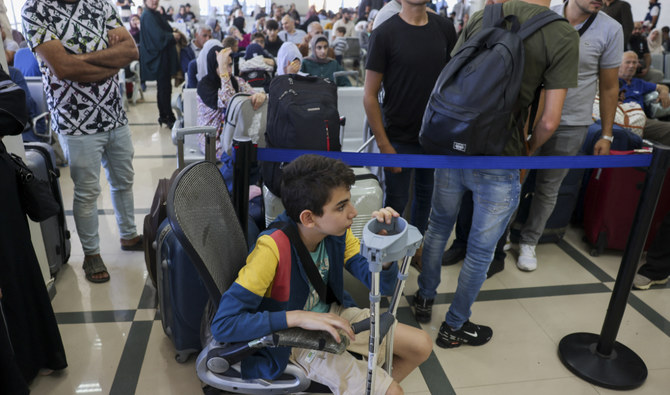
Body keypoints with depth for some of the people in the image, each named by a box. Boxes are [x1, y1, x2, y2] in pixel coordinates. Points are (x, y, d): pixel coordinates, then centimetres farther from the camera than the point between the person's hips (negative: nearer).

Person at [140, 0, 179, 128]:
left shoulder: (155, 15, 16)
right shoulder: (147, 16, -12)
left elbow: (164, 31, 18)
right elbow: (158, 36, -21)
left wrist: (173, 34, 0)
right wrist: (173, 36, -8)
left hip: (164, 56, 10)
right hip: (158, 57, -10)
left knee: (163, 87, 13)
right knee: (164, 87, -8)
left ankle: (163, 117, 20)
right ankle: (170, 118, -5)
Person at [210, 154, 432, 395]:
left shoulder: (337, 232, -13)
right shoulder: (273, 249, -32)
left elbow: (382, 285, -9)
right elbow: (223, 324, -34)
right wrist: (300, 317, -39)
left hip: (332, 314, 6)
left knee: (421, 346, 7)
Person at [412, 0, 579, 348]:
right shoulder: (563, 36, -10)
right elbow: (549, 120, -12)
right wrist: (528, 150, 8)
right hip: (499, 161, -4)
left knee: (438, 227, 24)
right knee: (480, 251, 13)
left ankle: (425, 299, 42)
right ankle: (454, 326, 31)